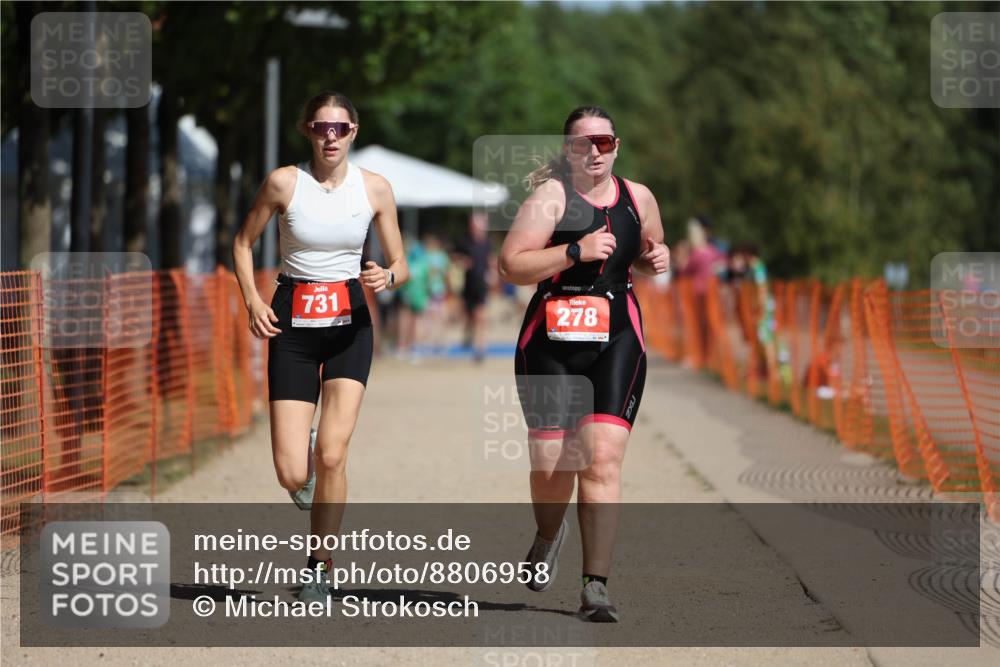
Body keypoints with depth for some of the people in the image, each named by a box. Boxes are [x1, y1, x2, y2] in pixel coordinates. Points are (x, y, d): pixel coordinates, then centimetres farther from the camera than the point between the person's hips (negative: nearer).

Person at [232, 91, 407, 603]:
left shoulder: (375, 189, -1)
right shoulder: (284, 182, -5)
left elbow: (400, 264, 7)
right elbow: (244, 242, 7)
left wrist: (386, 278, -16)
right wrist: (252, 299, -7)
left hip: (349, 321, 0)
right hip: (292, 324, 0)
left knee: (332, 455, -15)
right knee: (292, 476, -7)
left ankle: (320, 568, 0)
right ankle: (305, 466, 33)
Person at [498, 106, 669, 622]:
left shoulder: (638, 199, 9)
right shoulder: (551, 196, -5)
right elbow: (510, 266, -14)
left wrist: (655, 261, 4)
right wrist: (577, 251, -22)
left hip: (617, 339, 2)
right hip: (551, 341, -2)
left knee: (603, 459, -12)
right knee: (550, 465, 3)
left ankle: (595, 588, -11)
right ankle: (549, 535, 39)